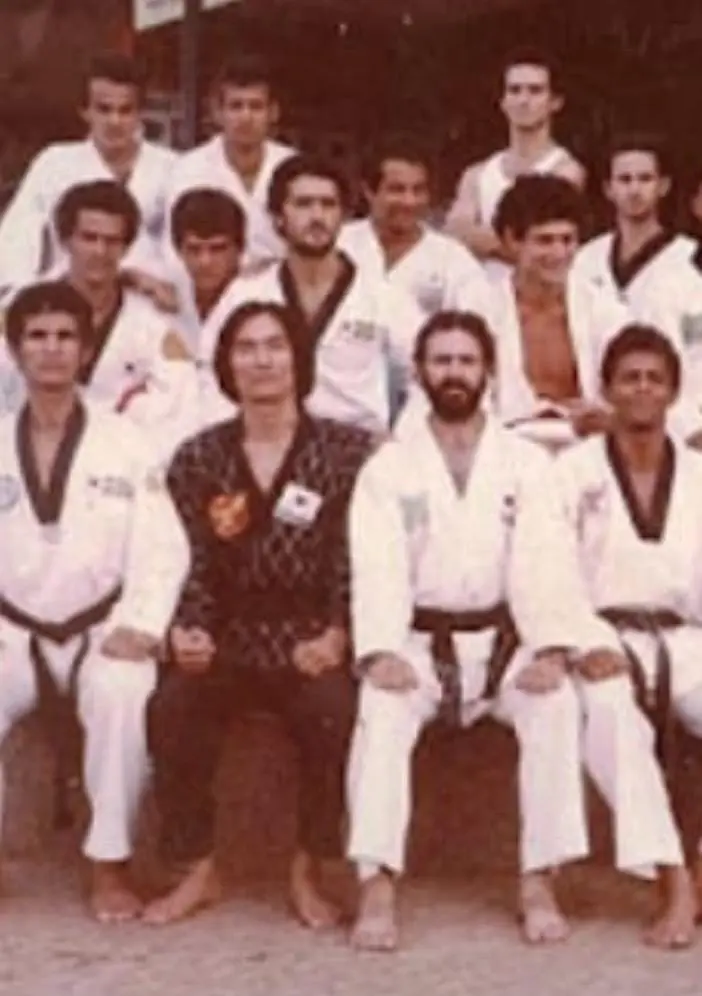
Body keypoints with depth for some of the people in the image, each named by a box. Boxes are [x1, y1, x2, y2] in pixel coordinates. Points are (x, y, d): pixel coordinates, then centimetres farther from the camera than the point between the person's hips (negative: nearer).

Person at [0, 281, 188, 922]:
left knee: (123, 691, -35)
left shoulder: (125, 446, 1)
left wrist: (141, 625, -21)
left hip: (99, 634, -1)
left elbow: (164, 549, -6)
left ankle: (111, 863, -20)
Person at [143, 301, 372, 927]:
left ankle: (308, 873, -11)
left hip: (310, 639, -2)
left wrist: (336, 637, -19)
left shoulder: (346, 452, 4)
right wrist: (189, 631, -13)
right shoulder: (199, 458, 11)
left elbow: (355, 560, -2)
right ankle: (198, 871, -9)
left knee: (333, 710, -33)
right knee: (171, 707, -28)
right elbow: (193, 564, 7)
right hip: (230, 637, 2)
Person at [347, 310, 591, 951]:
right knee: (382, 710, -31)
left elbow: (540, 565, -7)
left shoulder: (527, 463, 5)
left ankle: (539, 883, -22)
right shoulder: (388, 467, 4)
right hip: (418, 643, 0)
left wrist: (550, 649, -24)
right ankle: (378, 886, -34)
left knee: (554, 705, -29)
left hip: (503, 640, 1)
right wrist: (381, 651, -27)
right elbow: (378, 572, -9)